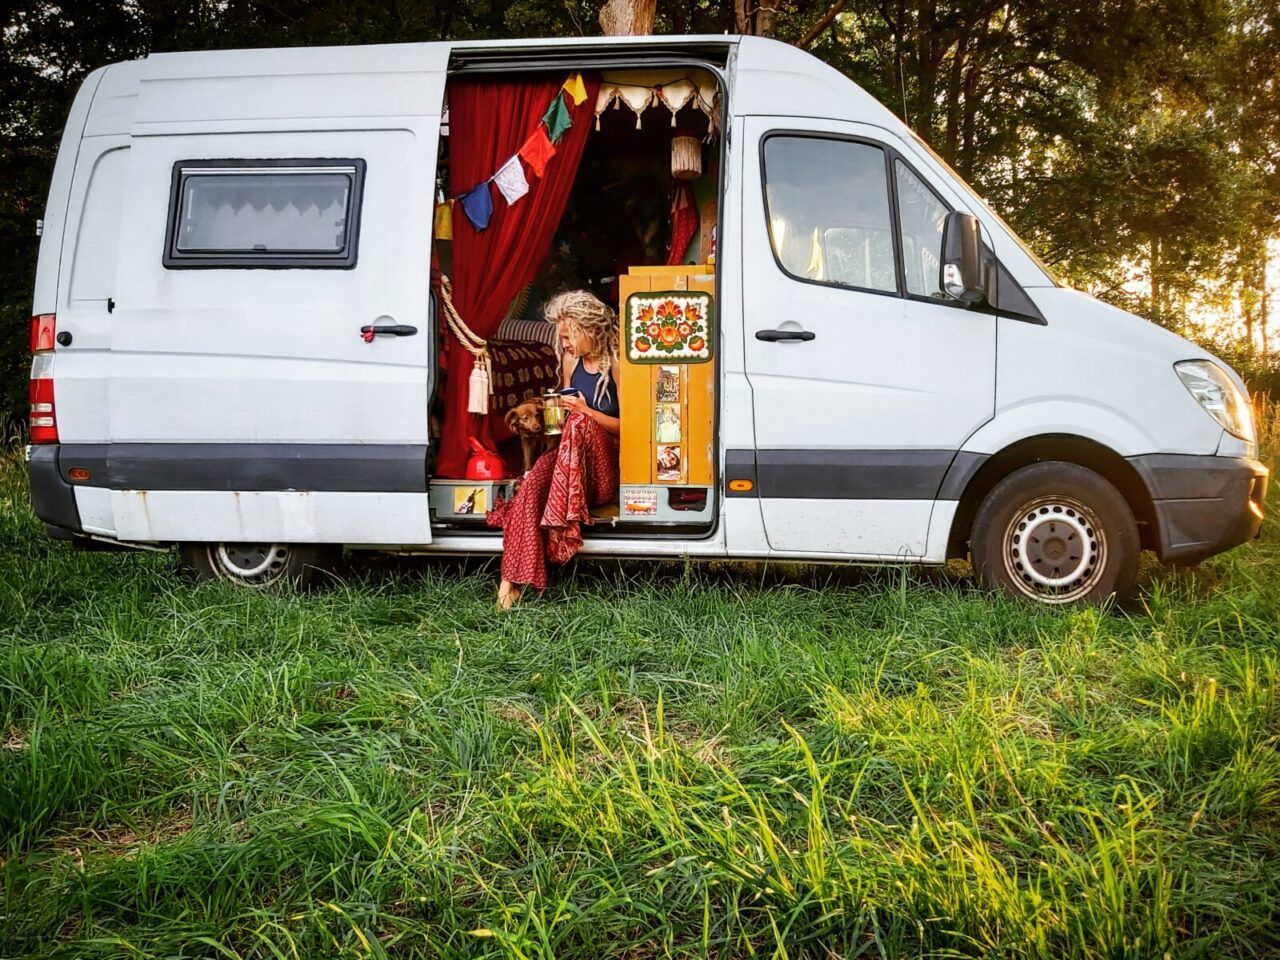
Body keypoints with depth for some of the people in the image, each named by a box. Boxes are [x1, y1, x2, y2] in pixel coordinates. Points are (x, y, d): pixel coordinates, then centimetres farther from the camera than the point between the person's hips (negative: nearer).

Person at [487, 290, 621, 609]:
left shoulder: (615, 363, -8)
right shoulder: (571, 360, 11)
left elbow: (627, 425, -8)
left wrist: (586, 411, -19)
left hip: (606, 466, -5)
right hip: (569, 455, 5)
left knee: (580, 424, -36)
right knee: (531, 484, -28)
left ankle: (560, 518, -37)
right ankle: (512, 580, -36)